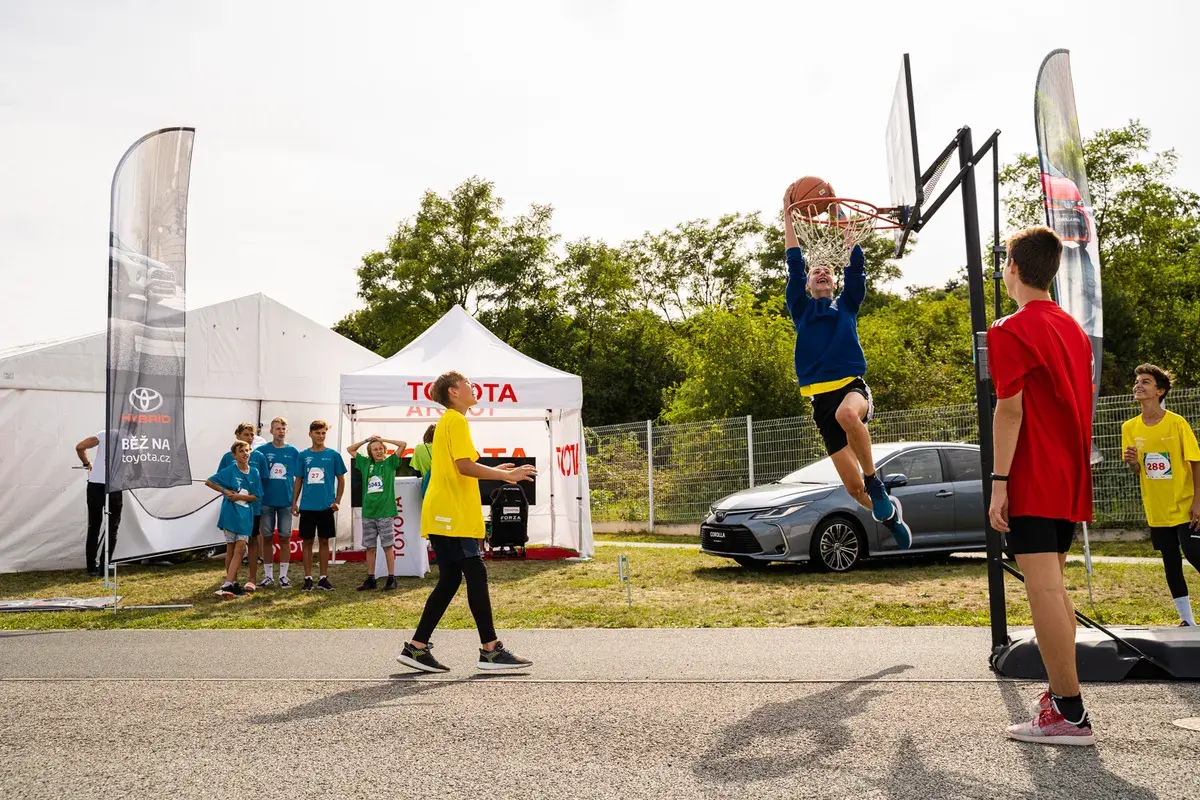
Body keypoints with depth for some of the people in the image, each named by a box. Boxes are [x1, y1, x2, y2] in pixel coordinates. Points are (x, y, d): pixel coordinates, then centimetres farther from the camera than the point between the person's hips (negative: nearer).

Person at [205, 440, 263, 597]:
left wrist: (238, 496, -12)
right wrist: (225, 491, -11)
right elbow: (208, 482, -1)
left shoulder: (254, 472, 4)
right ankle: (232, 583, 12)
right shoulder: (229, 470, -5)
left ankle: (228, 584, -5)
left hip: (246, 515, 3)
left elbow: (255, 496, 2)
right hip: (230, 513, -3)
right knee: (232, 548, 3)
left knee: (240, 549, -5)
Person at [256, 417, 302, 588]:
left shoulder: (293, 452, 3)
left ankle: (283, 576, 11)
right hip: (266, 502, 0)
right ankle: (268, 576, 15)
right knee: (267, 538, 6)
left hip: (286, 502, 0)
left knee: (285, 538, 4)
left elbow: (298, 478, 4)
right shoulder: (262, 451, 1)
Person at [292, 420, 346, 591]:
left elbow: (341, 479, 5)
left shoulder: (333, 455, 1)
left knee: (324, 541, 5)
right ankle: (308, 578, 12)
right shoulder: (303, 455, 6)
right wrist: (294, 502, 4)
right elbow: (298, 480, 10)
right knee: (307, 541, 4)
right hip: (307, 506, 1)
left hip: (326, 506, -1)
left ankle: (323, 578, 12)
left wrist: (337, 500, -5)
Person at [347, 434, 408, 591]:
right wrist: (366, 440, 9)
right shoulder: (366, 463, 11)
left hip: (385, 512, -4)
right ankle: (370, 579, 16)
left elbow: (403, 444, -7)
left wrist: (383, 439, 0)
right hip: (368, 512, 4)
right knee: (369, 547, 8)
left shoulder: (390, 463, 2)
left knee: (388, 546, 0)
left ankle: (391, 578, 6)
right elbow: (350, 449, 18)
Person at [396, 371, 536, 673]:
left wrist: (495, 471, 19)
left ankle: (416, 648, 11)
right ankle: (490, 650, -2)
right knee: (476, 576, -6)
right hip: (452, 515, -10)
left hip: (444, 516, 10)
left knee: (450, 580, 10)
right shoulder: (456, 421, -10)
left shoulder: (449, 421, 21)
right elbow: (464, 466, -20)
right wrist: (505, 475, -17)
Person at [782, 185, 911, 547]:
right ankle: (889, 513, 30)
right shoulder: (801, 308, 14)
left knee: (847, 413, -41)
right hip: (821, 398, 2)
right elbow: (794, 265, 6)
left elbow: (855, 265, 5)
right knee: (853, 486, -1)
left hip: (852, 386, -1)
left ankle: (876, 482, -20)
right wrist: (788, 215, 4)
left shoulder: (847, 305, 15)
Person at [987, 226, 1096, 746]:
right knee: (1053, 584, 16)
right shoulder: (1072, 329, 16)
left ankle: (1069, 713, -7)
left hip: (1032, 483, -9)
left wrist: (999, 480, -16)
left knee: (1043, 588, -8)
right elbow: (1072, 405, 19)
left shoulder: (1010, 331, -10)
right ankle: (1061, 694, 23)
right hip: (1069, 481, 9)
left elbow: (1010, 410, -16)